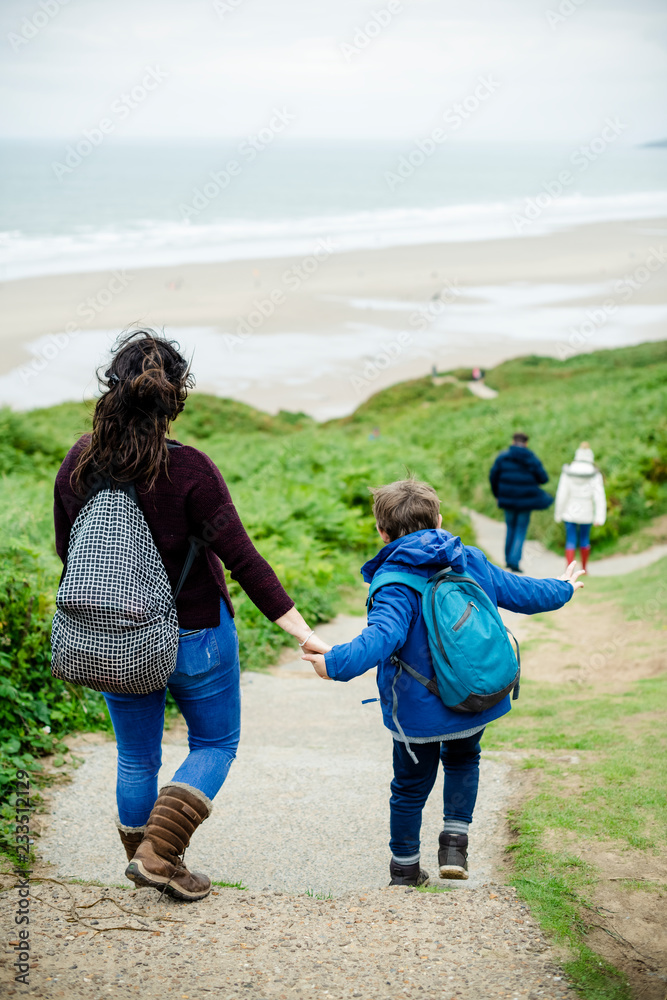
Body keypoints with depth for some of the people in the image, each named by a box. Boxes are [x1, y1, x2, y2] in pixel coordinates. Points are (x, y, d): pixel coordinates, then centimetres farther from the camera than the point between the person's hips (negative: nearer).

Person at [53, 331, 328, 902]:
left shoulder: (80, 462, -9)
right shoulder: (188, 470, -23)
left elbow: (67, 550, 5)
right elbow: (243, 560, -23)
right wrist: (304, 633, -19)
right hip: (194, 637, -4)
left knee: (136, 757, 21)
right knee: (215, 744, 17)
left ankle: (144, 858, 33)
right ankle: (159, 853, 4)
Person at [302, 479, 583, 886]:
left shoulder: (395, 584, -17)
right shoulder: (472, 561, 2)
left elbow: (382, 637, -35)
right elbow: (521, 592, 15)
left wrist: (336, 663, -43)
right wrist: (563, 589, 34)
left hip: (419, 711, -4)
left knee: (411, 787, 15)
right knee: (463, 760, 31)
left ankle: (406, 871, 29)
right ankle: (455, 843, 18)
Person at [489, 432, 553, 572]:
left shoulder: (503, 457, -1)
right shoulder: (532, 458, -4)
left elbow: (493, 476, 0)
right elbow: (543, 478, -4)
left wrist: (497, 494, 14)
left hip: (508, 499, 2)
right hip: (526, 500, -2)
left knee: (510, 528, 19)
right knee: (521, 530, 5)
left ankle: (508, 560, 22)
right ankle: (514, 561, -4)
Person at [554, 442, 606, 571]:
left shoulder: (568, 471, -6)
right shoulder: (595, 474, -7)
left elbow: (562, 494, -4)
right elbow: (599, 496, -10)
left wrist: (558, 514, 4)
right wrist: (600, 517, -8)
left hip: (570, 512, 0)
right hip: (586, 514, 0)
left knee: (570, 541, 2)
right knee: (584, 539, 17)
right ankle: (584, 568, 28)